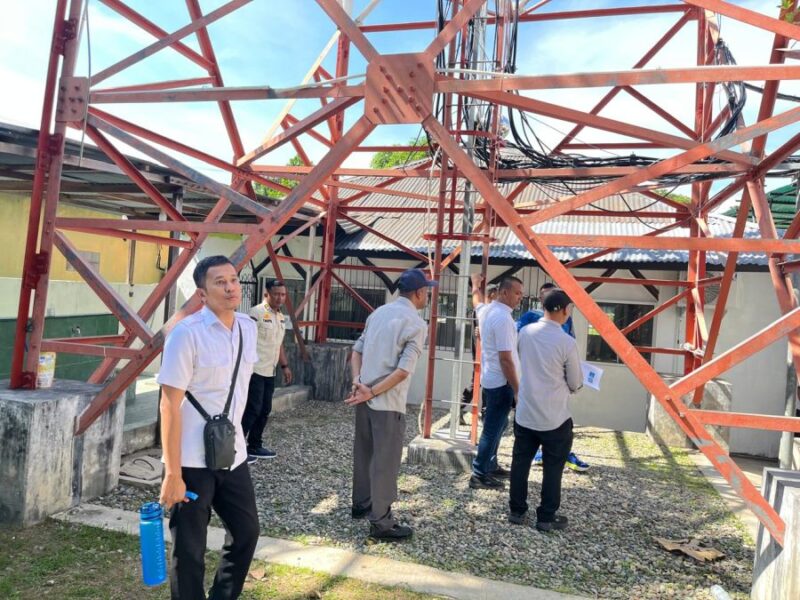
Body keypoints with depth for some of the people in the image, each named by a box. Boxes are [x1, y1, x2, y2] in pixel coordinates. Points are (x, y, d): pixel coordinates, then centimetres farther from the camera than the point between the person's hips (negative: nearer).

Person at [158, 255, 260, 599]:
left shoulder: (248, 328, 3)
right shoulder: (187, 334, -17)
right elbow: (169, 407, -17)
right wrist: (172, 474, -17)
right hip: (192, 461, -6)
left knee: (247, 532, 18)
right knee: (189, 551, 10)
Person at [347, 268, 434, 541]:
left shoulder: (378, 312, 10)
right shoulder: (416, 323, -11)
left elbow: (357, 350, 7)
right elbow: (404, 370, -19)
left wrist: (358, 383, -4)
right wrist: (373, 392, -16)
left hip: (364, 397, 8)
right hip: (388, 403, -7)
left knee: (364, 453, 20)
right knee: (385, 462, 1)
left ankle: (361, 504, 35)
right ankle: (381, 523, 9)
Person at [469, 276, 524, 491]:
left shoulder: (487, 311, 5)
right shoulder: (503, 318, -23)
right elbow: (505, 359, -25)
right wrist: (518, 389, -21)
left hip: (490, 379, 10)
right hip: (501, 382, -10)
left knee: (497, 424, 21)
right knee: (493, 428, -1)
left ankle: (490, 465, 33)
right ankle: (479, 475, 6)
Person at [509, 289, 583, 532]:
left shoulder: (525, 333, -3)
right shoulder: (567, 343, -16)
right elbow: (576, 383, -3)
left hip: (524, 413, 4)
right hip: (555, 418, -4)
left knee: (520, 463, 15)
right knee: (552, 468, 11)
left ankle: (517, 511, 25)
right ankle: (546, 517, 20)